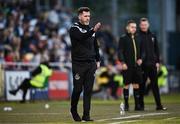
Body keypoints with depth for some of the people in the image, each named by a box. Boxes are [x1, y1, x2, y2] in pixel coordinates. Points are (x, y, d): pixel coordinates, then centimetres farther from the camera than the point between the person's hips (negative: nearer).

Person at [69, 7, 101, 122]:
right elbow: (82, 37, -25)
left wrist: (98, 60, 16)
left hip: (91, 64, 5)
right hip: (78, 64, -5)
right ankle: (73, 110, 23)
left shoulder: (91, 29, 15)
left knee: (88, 90, 0)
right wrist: (93, 30, -40)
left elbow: (95, 46, 23)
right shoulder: (74, 29, -4)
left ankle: (86, 115, 1)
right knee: (78, 89, -1)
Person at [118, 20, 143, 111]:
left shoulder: (137, 38, 13)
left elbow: (139, 50, 20)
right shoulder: (123, 38, -3)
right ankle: (126, 104, 5)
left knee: (136, 84, 7)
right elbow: (120, 51, -8)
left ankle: (137, 105, 12)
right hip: (127, 66, -5)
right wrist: (123, 62, -16)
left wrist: (140, 58, 3)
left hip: (136, 66, 5)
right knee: (127, 85, -1)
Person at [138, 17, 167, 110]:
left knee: (155, 85, 4)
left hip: (152, 64, 4)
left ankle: (159, 105, 4)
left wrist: (157, 61, 8)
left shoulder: (152, 36, 12)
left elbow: (156, 50, 15)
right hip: (142, 65, -4)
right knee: (142, 85, 2)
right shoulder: (138, 36, -2)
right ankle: (141, 105, 7)